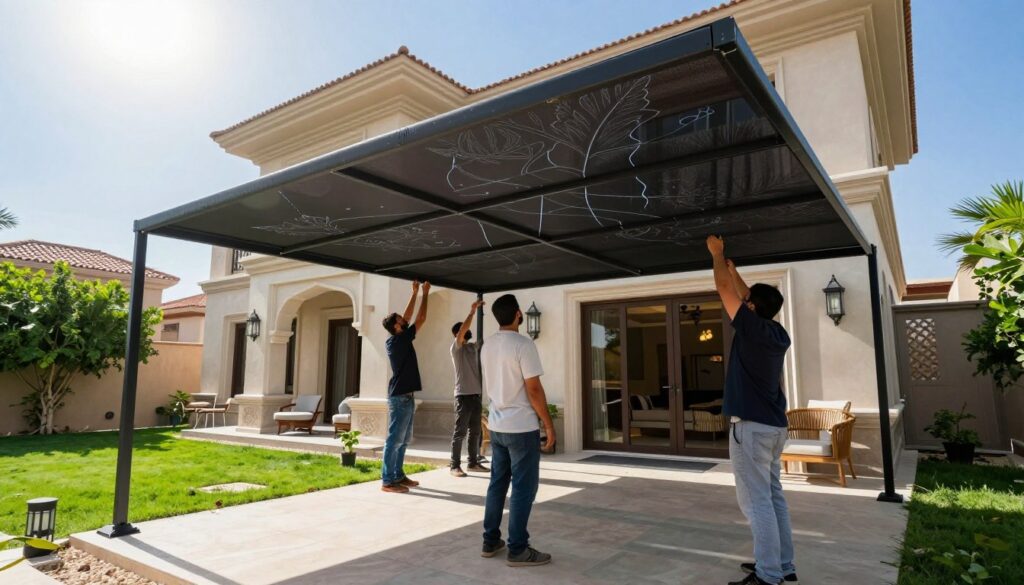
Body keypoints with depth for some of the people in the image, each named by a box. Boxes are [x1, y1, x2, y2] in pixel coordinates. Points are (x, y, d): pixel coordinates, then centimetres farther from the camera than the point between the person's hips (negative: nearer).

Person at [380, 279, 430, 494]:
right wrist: (425, 293, 0)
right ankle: (388, 481, -3)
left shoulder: (393, 341, 11)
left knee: (403, 440, 14)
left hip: (404, 396, 10)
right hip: (400, 397, -10)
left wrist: (414, 293, 20)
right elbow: (421, 319, -10)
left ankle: (398, 475, 20)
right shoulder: (401, 339, -14)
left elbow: (408, 316, 19)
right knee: (395, 439, -7)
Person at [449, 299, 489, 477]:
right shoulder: (456, 347, -5)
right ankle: (455, 466, 0)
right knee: (460, 432, -5)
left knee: (475, 431, 11)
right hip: (463, 395, -7)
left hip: (475, 394, 7)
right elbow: (462, 330, -21)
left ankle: (473, 463, 19)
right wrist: (472, 311, -22)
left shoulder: (473, 347, 16)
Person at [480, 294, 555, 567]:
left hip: (496, 426, 8)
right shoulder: (523, 344, -17)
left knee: (497, 483, 16)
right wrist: (549, 424, -9)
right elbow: (534, 390, -18)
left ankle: (490, 541, 23)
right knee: (523, 488, 1)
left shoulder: (487, 346, 7)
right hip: (522, 427, -8)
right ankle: (518, 550, 7)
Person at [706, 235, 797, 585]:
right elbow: (751, 297, 23)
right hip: (774, 425, 9)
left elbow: (724, 290, -6)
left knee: (756, 501, -4)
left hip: (751, 425, -9)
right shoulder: (779, 333, 8)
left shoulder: (752, 328, -15)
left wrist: (717, 254, 7)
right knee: (773, 496, 15)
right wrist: (733, 269, 31)